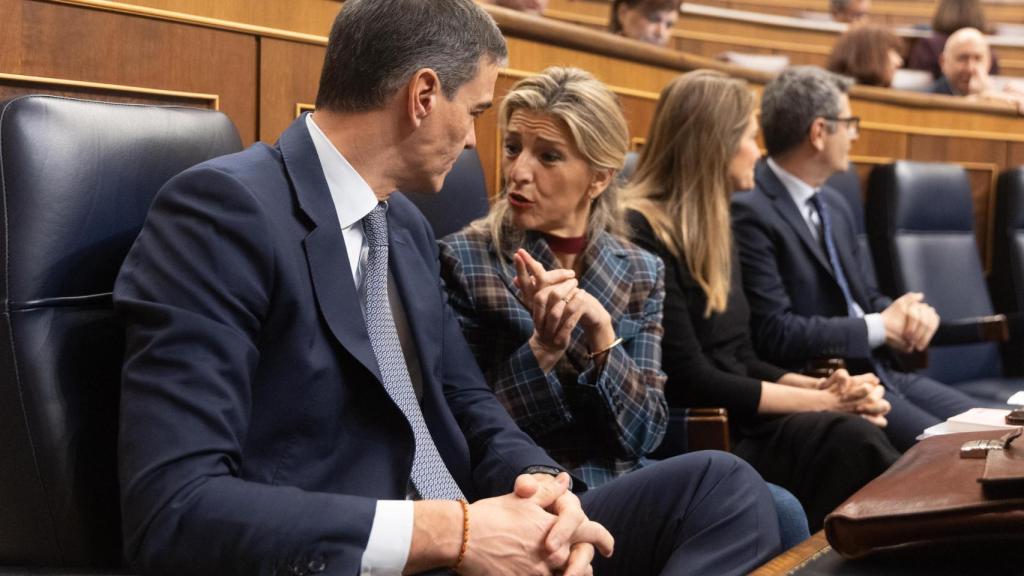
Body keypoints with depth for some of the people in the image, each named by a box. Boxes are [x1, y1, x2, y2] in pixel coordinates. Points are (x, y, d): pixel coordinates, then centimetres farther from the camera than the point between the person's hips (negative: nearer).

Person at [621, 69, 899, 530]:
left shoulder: (713, 227, 16)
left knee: (859, 435, -22)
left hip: (734, 424, 8)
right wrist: (823, 400, -11)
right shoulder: (640, 234, -13)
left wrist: (818, 387, -1)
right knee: (848, 439, -29)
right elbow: (690, 381, -16)